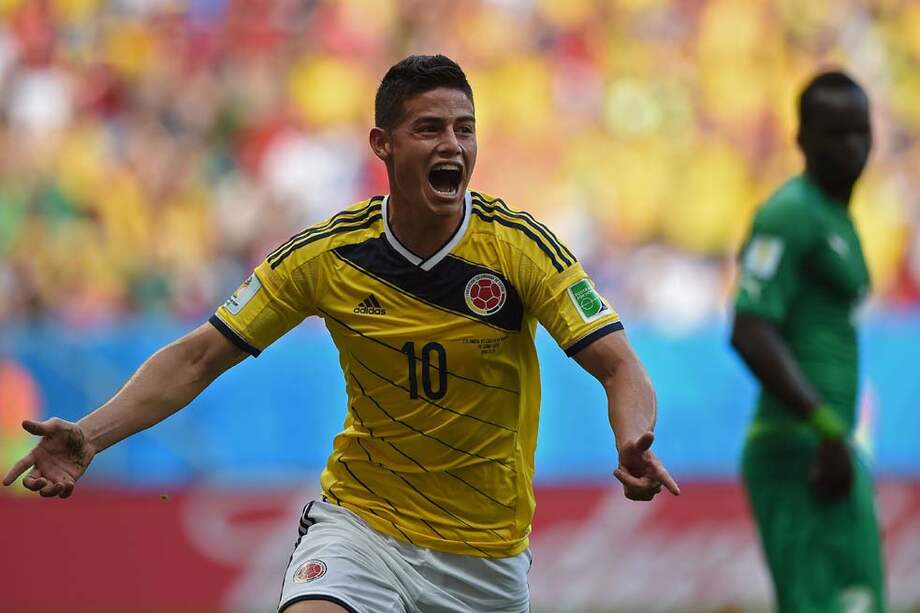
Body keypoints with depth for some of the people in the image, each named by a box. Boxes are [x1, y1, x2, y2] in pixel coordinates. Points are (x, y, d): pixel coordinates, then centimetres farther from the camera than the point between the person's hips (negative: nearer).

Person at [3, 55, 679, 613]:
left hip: (488, 555, 1)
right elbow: (199, 356, -3)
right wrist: (91, 435, -16)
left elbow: (619, 367, -14)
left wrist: (634, 440, -37)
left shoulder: (520, 246, -12)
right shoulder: (328, 253, -9)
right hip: (361, 525, 0)